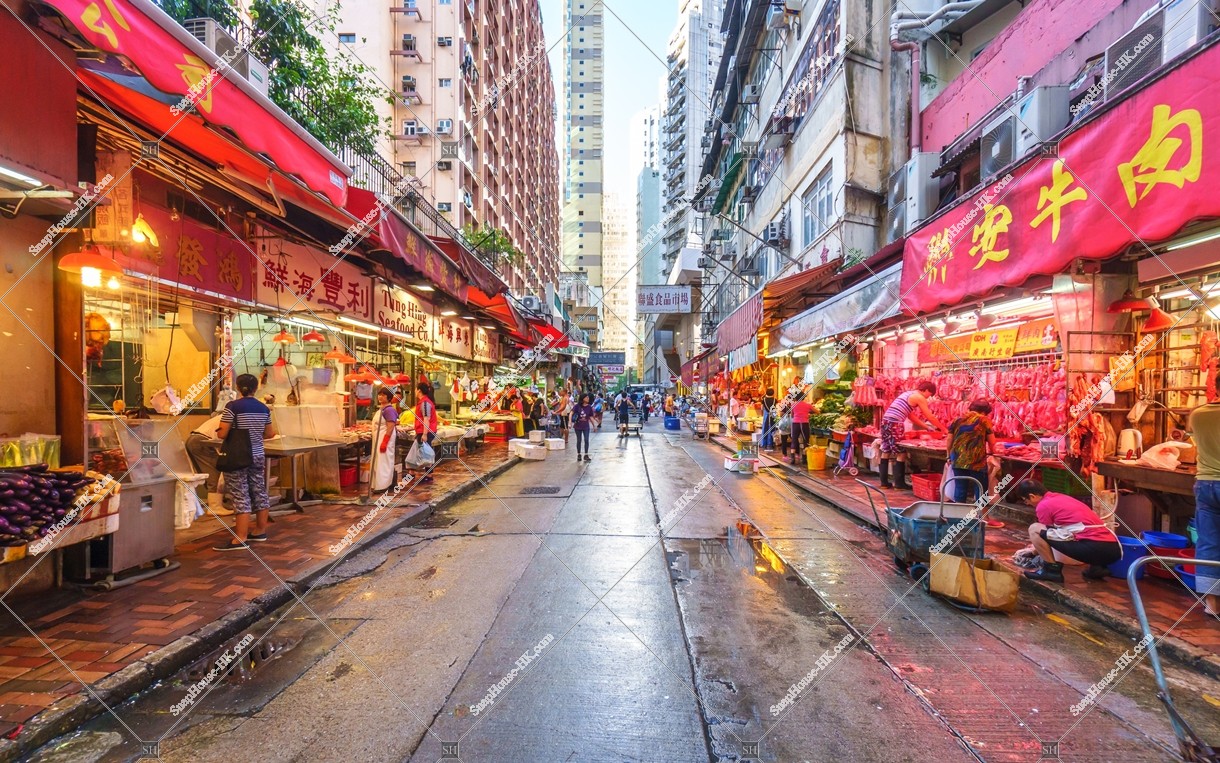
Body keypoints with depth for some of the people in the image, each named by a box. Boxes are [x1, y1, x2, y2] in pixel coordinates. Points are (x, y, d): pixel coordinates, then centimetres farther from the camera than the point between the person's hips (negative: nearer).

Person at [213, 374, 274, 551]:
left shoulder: (233, 406, -11)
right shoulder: (264, 408, 4)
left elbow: (222, 434, -14)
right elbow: (269, 434, 12)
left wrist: (218, 431, 9)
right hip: (258, 456, 5)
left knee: (240, 496, -5)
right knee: (259, 492, 12)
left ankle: (240, 540, -3)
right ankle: (260, 531, 24)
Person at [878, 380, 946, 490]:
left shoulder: (908, 393, 24)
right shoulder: (919, 397, -2)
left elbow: (911, 415, 26)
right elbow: (930, 417, 2)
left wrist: (927, 426, 27)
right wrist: (943, 429, 13)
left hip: (885, 421, 9)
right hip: (895, 424, -9)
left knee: (886, 451, 11)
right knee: (901, 453, 1)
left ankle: (884, 481, 15)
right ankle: (899, 483, 6)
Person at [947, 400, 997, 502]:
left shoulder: (957, 420, 7)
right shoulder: (984, 421, -1)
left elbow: (949, 441, 10)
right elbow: (992, 442, 5)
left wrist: (949, 456, 20)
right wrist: (992, 453, 25)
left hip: (958, 460, 3)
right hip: (977, 461, -3)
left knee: (959, 489, 9)